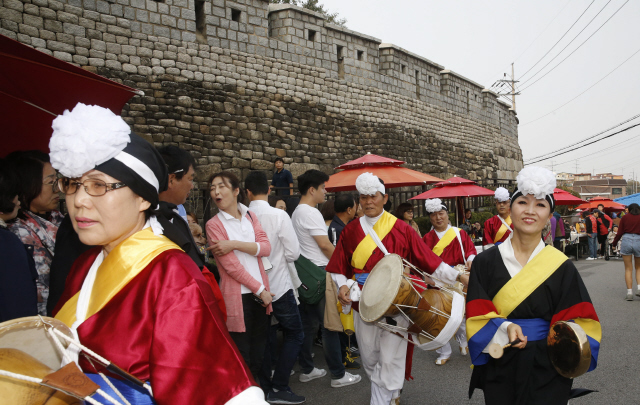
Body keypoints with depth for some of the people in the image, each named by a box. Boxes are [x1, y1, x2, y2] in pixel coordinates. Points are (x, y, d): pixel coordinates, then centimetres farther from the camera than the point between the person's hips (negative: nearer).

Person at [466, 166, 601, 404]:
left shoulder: (561, 267, -3)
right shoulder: (485, 262, -4)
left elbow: (576, 322, -4)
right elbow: (477, 315, -9)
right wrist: (505, 328, -26)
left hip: (546, 369, -1)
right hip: (499, 367, 1)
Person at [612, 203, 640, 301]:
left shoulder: (625, 217, 8)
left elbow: (620, 233, 4)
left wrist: (614, 242, 17)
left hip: (626, 240, 0)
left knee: (628, 269, 5)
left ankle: (629, 292, -1)